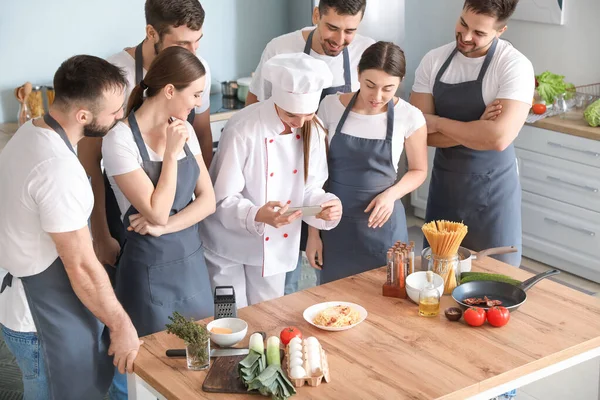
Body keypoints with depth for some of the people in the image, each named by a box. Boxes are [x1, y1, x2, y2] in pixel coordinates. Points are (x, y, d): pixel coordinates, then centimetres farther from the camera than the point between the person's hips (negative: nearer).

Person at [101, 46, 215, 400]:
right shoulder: (121, 140, -17)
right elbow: (157, 212, -20)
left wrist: (166, 226, -13)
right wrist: (171, 153, -17)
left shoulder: (184, 130, 3)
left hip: (192, 259, 6)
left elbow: (208, 200, 1)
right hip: (151, 268, -6)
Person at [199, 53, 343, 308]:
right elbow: (224, 199, -20)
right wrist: (257, 215, -39)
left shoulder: (313, 131, -7)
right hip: (231, 246, -5)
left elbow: (310, 189, -1)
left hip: (277, 246, 5)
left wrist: (328, 206, -23)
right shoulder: (243, 129, -24)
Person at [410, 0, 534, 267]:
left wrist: (438, 122, -17)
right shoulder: (433, 61, -3)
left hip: (491, 187, -4)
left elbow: (499, 138, -28)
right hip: (444, 182, 4)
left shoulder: (515, 66, -17)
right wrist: (478, 129, -20)